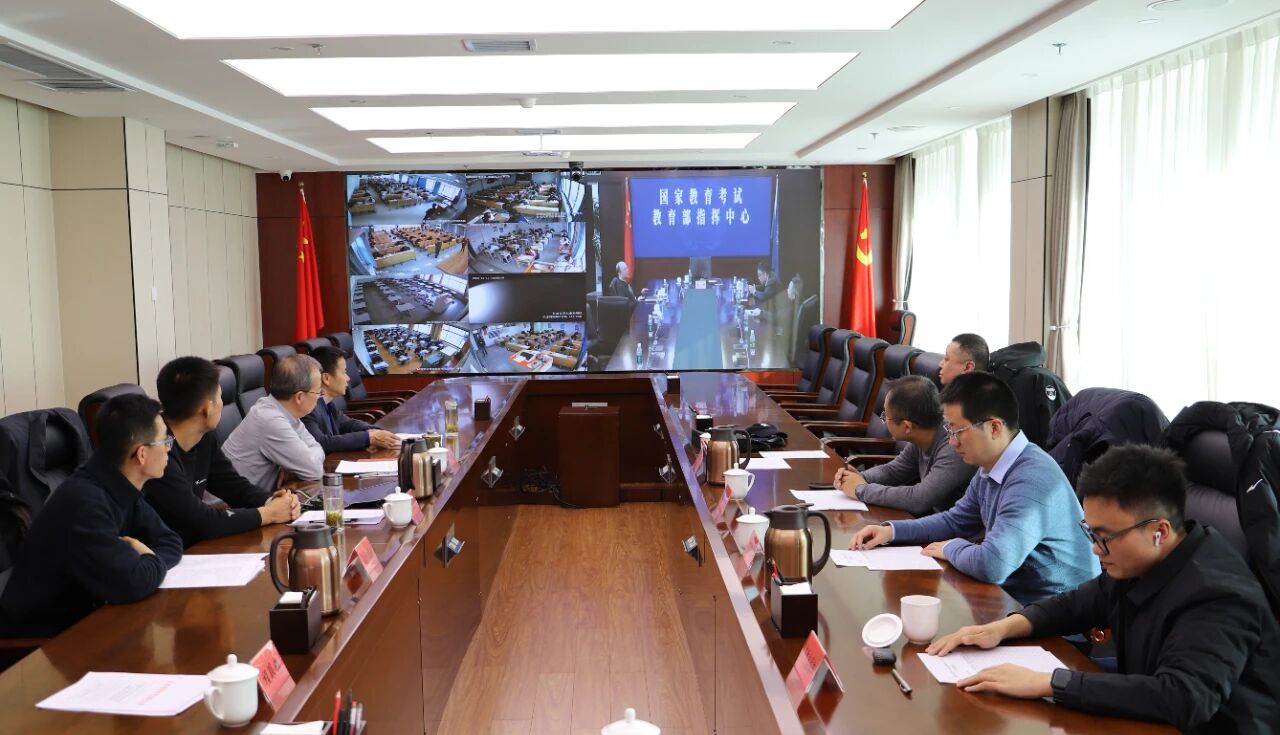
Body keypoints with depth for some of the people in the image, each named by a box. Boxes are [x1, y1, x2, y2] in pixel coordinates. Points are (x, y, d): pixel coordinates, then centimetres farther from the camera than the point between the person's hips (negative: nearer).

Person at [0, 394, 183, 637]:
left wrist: (141, 558, -15)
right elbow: (133, 583, -32)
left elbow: (172, 544, 5)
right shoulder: (83, 502, -26)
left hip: (82, 618, 8)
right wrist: (150, 559, -12)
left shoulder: (120, 487, 0)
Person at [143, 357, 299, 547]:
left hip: (193, 548, 8)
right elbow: (201, 521, -24)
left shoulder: (205, 439, 2)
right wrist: (268, 513, -13)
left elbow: (236, 486, 12)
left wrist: (271, 501, -8)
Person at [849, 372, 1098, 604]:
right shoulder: (989, 470, 4)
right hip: (1010, 594, 8)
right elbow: (955, 520, 19)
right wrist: (892, 530, 6)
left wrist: (951, 548, -14)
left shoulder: (1031, 480, -27)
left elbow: (991, 565, -35)